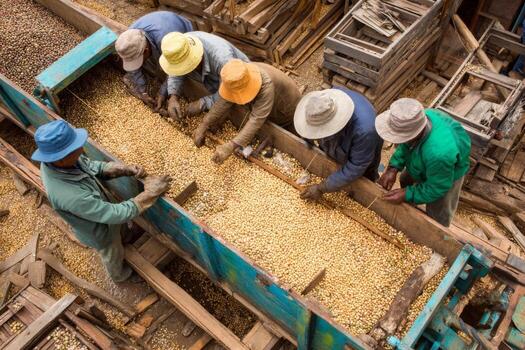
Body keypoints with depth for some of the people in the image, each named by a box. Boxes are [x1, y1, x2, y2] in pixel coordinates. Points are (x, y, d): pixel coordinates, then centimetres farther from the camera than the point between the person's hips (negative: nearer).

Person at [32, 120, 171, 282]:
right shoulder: (69, 196, -48)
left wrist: (126, 169, -24)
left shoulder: (54, 159, -25)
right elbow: (116, 214, -41)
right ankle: (119, 274, 60)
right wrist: (149, 193, -33)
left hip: (98, 213, 5)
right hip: (98, 232, -5)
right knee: (113, 255, 28)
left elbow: (92, 166, -9)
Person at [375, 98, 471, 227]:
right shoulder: (417, 119, -33)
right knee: (405, 181, 29)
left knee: (438, 217, 11)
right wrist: (393, 167, -22)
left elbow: (437, 188, -30)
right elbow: (404, 145, -11)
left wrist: (407, 195, -27)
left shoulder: (438, 154, -51)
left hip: (447, 174, -6)